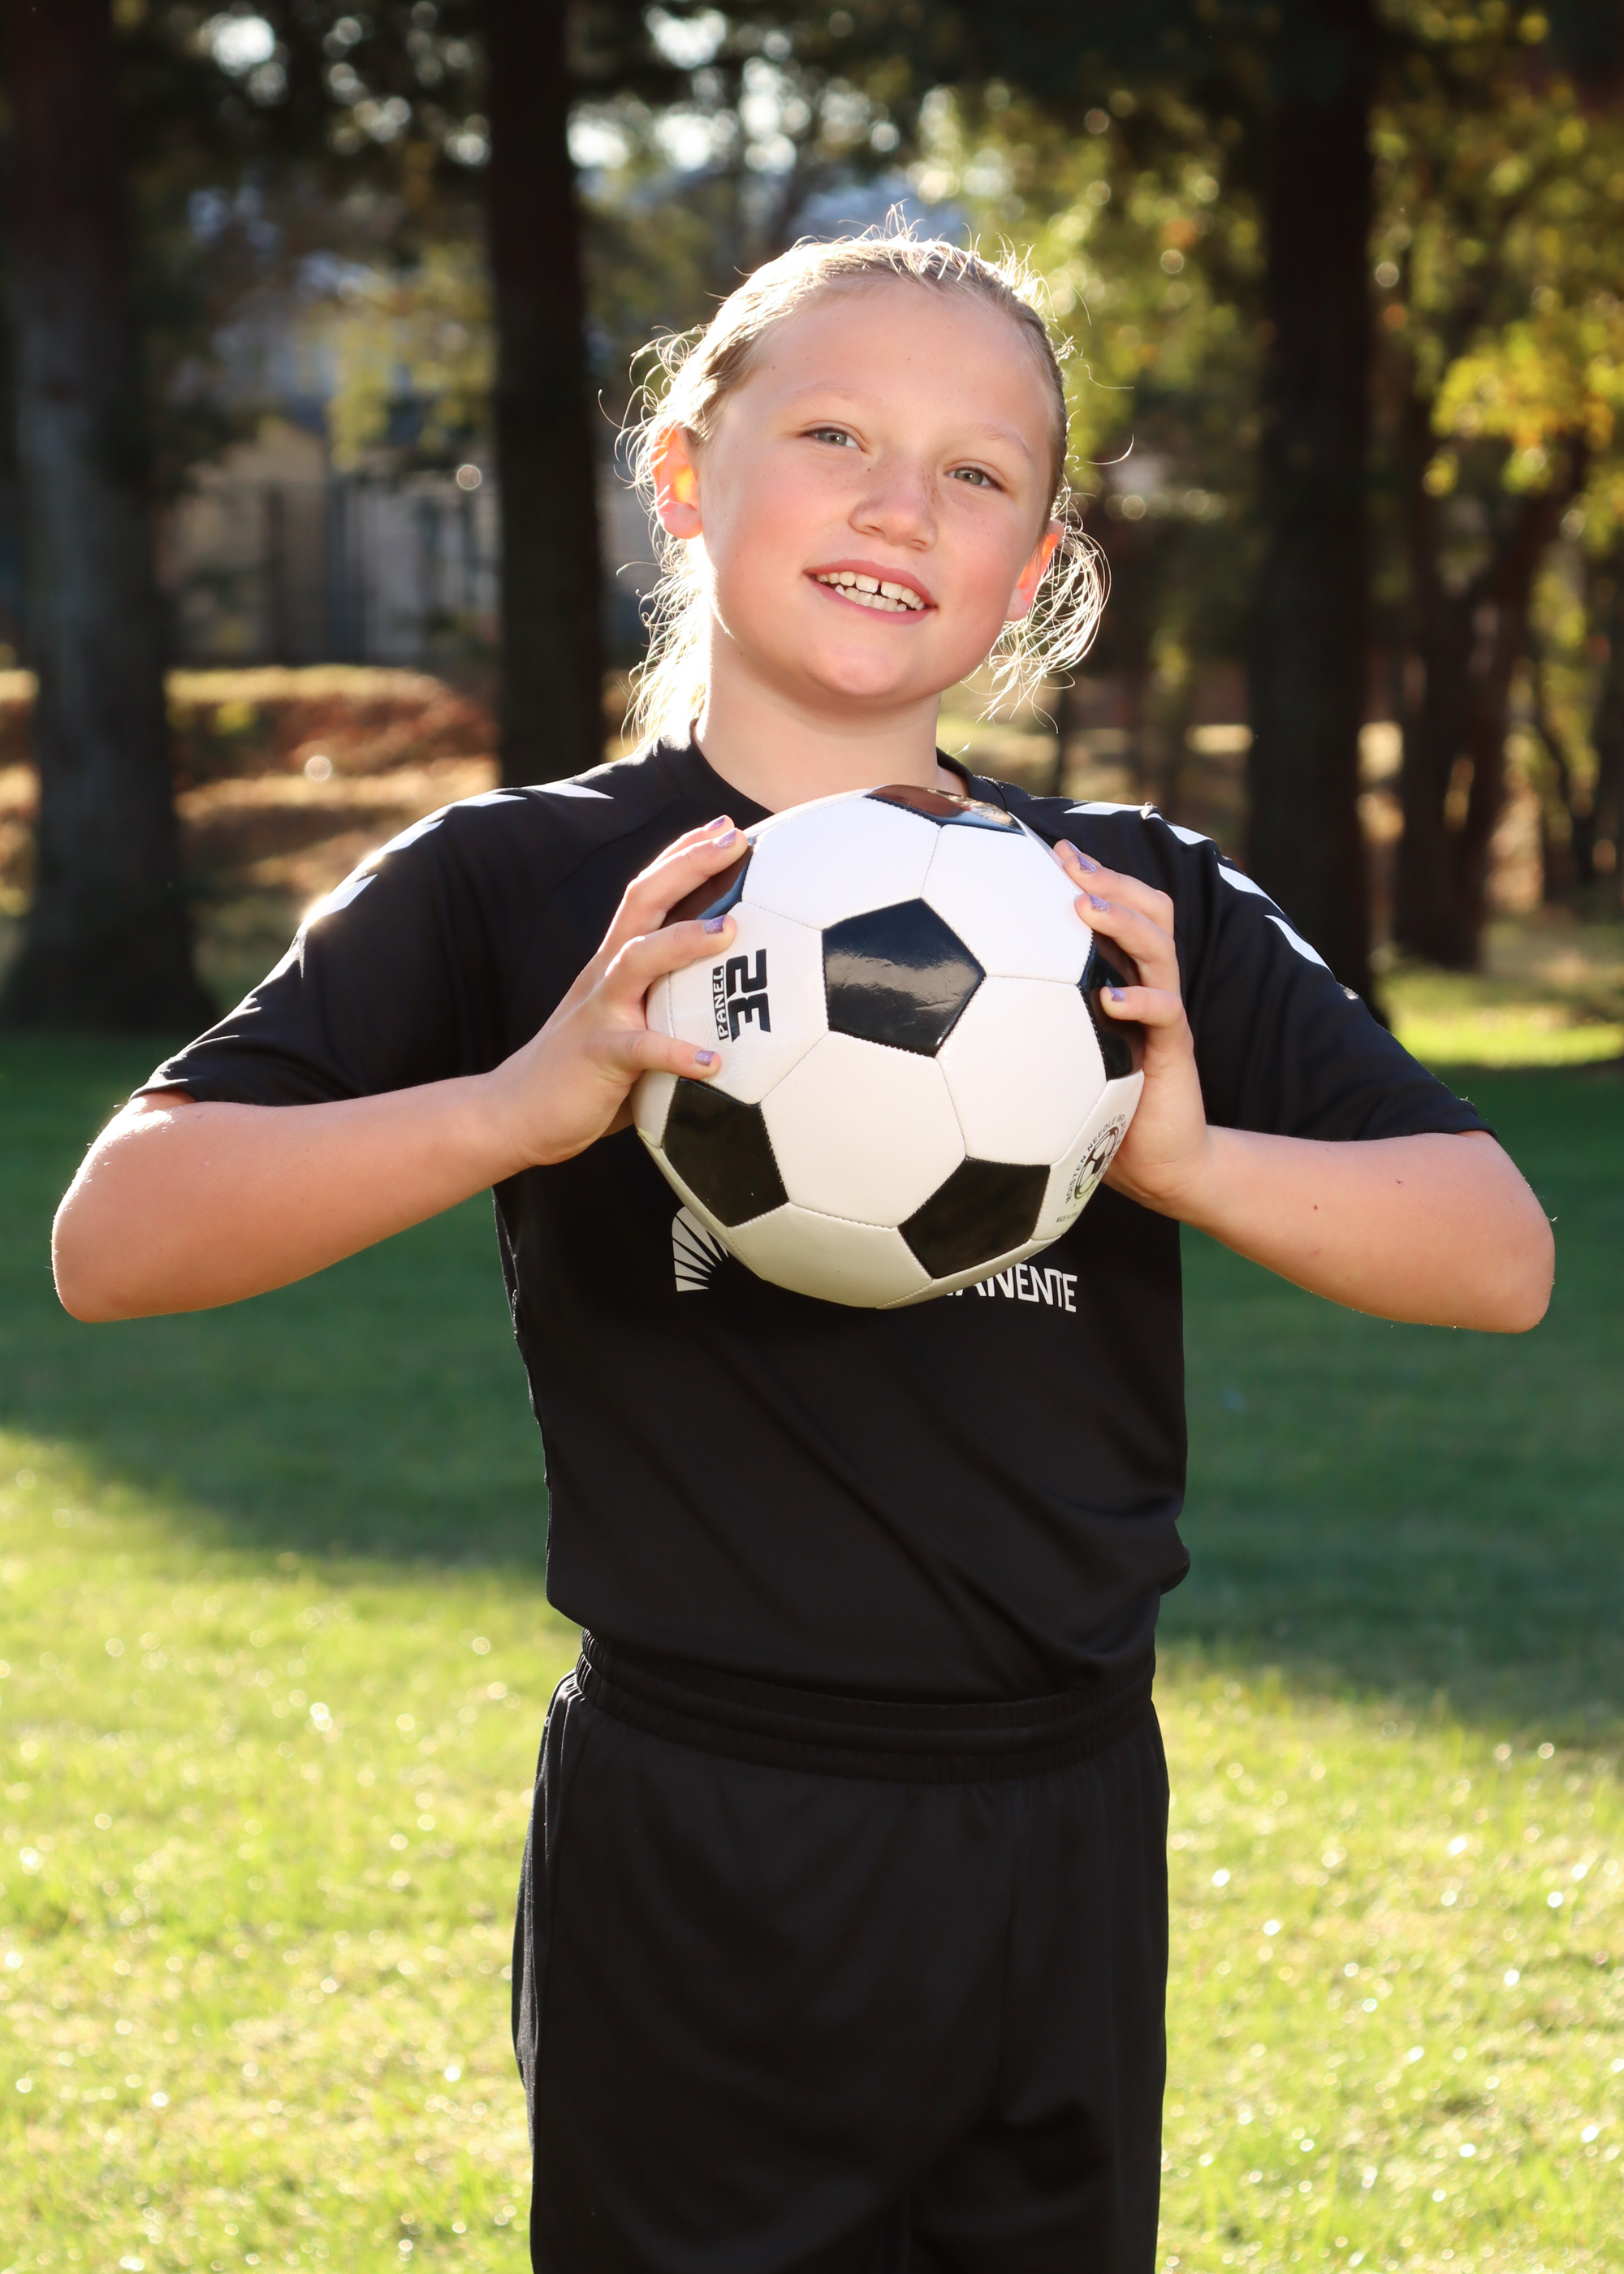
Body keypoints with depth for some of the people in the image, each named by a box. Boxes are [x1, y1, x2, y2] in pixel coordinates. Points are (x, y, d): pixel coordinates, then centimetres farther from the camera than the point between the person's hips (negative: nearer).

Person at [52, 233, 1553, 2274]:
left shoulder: (1150, 915, 5)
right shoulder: (521, 891, -3)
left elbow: (1502, 1258, 0)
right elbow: (113, 1239, -11)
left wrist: (1190, 1159, -18)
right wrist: (516, 1106, -26)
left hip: (1063, 1852, 3)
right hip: (697, 1869, -3)